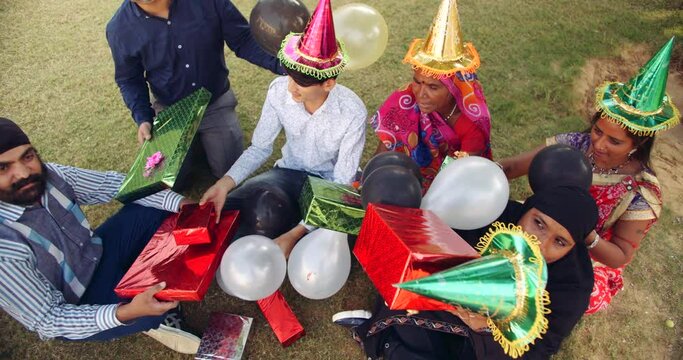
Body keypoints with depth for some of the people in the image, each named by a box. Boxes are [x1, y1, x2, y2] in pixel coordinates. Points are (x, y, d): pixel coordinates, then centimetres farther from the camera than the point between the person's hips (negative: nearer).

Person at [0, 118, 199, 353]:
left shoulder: (49, 175, -20)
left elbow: (111, 184, -9)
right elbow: (49, 321, -27)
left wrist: (179, 203, -21)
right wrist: (123, 313, -42)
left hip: (97, 255, 6)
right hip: (70, 313, -5)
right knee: (162, 299, -26)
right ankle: (155, 322, 9)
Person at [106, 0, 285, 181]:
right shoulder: (120, 28, -17)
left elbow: (243, 39, -14)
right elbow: (129, 80, -2)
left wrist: (281, 64, -29)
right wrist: (143, 118, -17)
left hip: (217, 104, 0)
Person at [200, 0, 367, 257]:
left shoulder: (352, 113, -27)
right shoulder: (279, 90, -19)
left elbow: (342, 183, -23)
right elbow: (260, 148, -7)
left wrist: (295, 234, -32)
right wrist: (225, 182, -27)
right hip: (290, 173, 3)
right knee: (227, 211, -20)